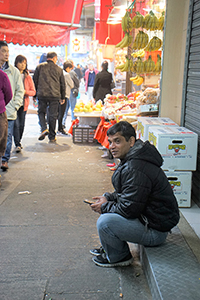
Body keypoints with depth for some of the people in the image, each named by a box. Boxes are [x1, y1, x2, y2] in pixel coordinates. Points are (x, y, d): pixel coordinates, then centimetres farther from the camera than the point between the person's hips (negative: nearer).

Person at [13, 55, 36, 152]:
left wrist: (25, 92, -12)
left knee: (21, 125, 8)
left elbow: (33, 91, 7)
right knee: (16, 124, -11)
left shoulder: (28, 77, 8)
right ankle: (17, 145, -8)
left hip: (24, 104, 3)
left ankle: (18, 141, 28)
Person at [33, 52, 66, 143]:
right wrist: (62, 97, 22)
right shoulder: (59, 69, 8)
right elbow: (62, 84, 13)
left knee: (41, 112, 16)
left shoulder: (40, 67, 6)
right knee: (53, 115, 6)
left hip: (42, 94, 0)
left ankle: (44, 129, -7)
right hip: (55, 95, 0)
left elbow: (35, 81, 8)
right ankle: (52, 137, 10)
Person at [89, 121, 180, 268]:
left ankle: (119, 257, 5)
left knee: (104, 222, -24)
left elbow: (129, 209, -25)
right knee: (108, 201, 18)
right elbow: (128, 194, 19)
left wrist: (105, 207, -9)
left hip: (156, 231, -11)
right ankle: (110, 248, 29)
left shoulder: (135, 169, -28)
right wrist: (108, 198, 4)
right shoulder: (131, 159, 6)